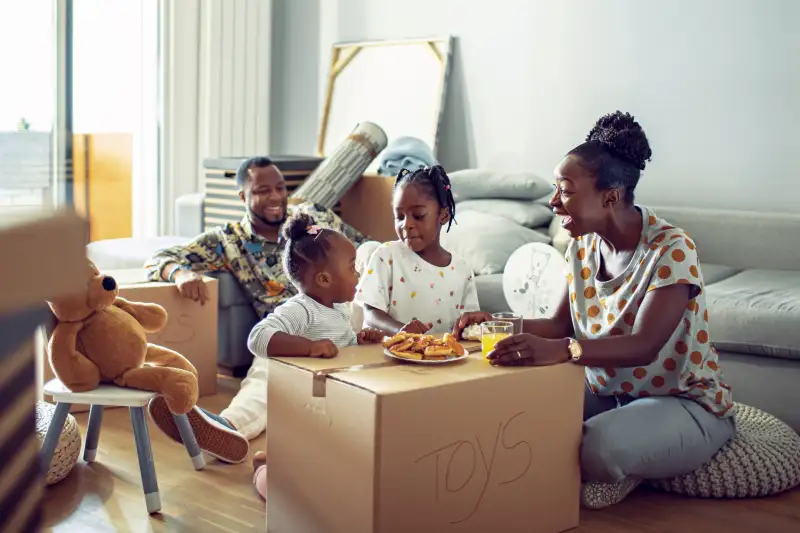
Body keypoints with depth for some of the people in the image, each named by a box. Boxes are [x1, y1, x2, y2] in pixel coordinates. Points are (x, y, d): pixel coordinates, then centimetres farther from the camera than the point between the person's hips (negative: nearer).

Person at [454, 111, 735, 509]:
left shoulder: (671, 249, -22)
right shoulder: (582, 245, 0)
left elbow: (643, 346, -33)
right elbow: (563, 324, 4)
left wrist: (561, 350, -49)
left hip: (683, 403, -6)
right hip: (604, 394, 6)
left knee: (602, 446, -35)